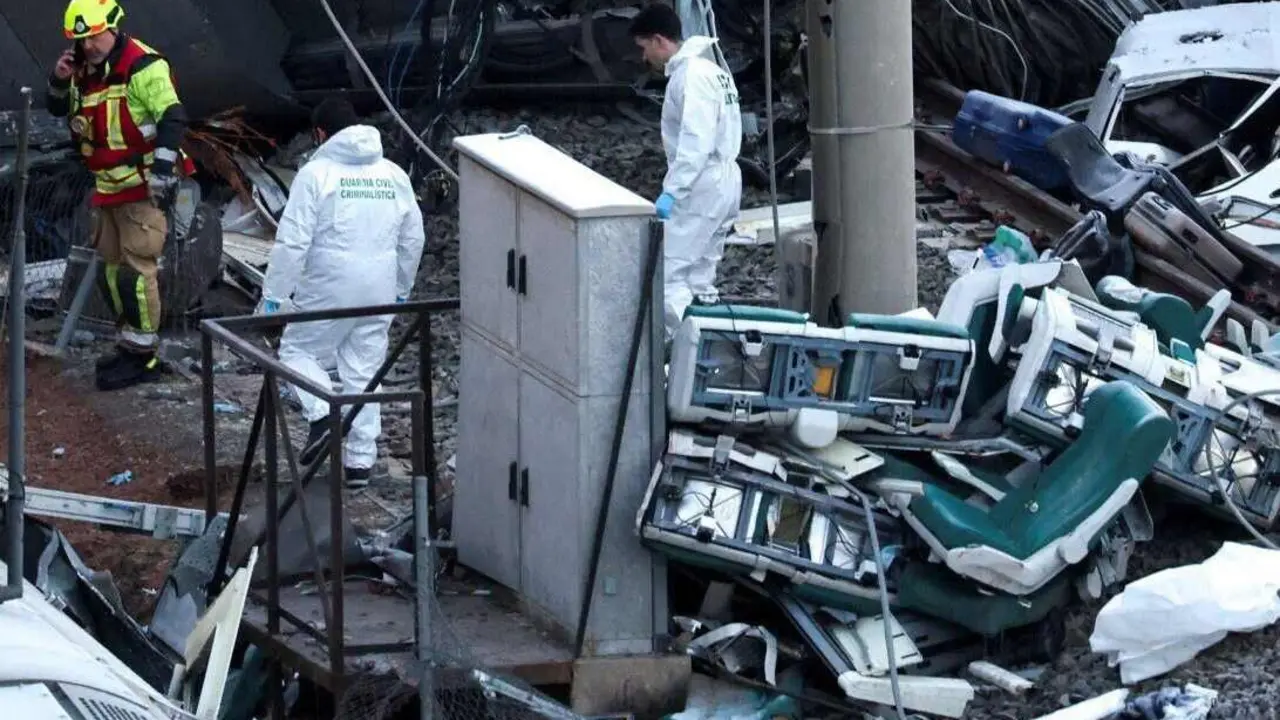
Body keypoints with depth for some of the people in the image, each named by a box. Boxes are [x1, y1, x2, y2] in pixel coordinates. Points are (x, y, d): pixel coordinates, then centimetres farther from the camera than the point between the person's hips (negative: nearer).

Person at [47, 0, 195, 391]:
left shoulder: (143, 66, -16)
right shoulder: (85, 69, 11)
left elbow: (172, 117, -21)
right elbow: (58, 110, 24)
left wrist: (163, 168, -28)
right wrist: (59, 80, 3)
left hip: (142, 187, -9)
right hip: (108, 187, 9)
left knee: (136, 268, -10)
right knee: (111, 267, 15)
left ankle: (142, 356, -6)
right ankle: (129, 342, 26)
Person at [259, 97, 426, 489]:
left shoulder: (316, 173, -9)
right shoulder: (393, 174, 9)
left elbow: (292, 241, -13)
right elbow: (413, 239, 15)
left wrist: (273, 294, -7)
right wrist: (401, 289, 27)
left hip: (329, 290, -5)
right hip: (379, 293, 5)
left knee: (297, 350, 14)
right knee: (364, 373, 12)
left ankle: (323, 414, -10)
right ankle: (360, 461, 13)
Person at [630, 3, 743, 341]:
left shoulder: (691, 75, -15)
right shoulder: (708, 68, 16)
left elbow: (696, 142, -24)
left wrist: (671, 192, -27)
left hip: (702, 187, -10)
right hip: (723, 182, 10)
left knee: (670, 274, -10)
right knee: (699, 277, 13)